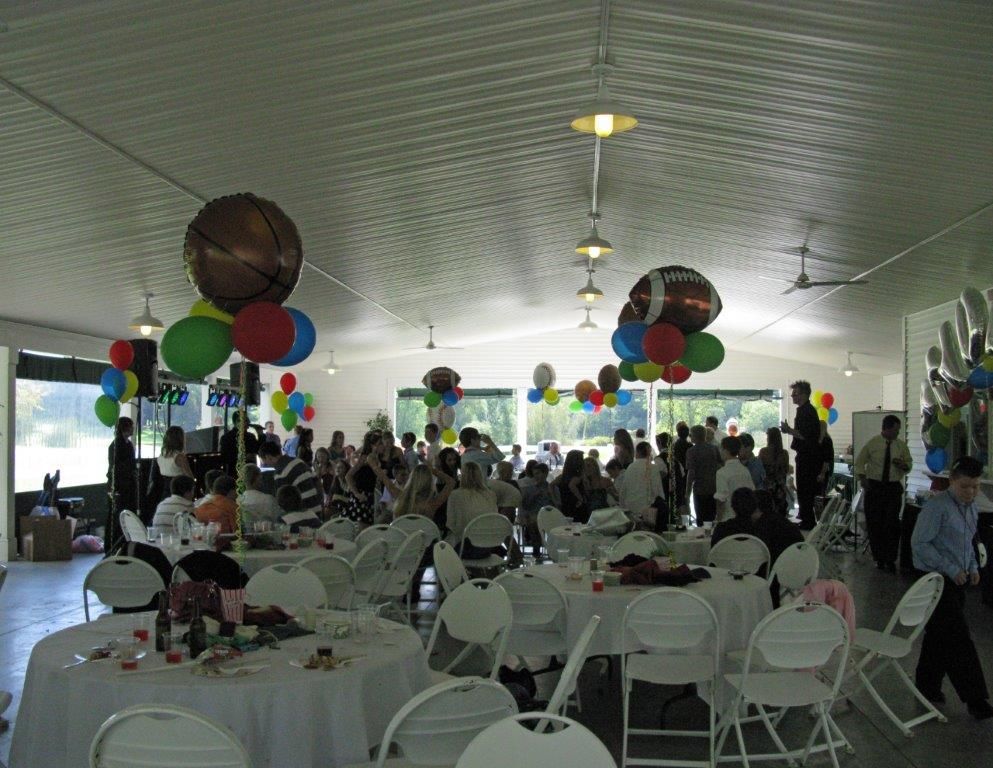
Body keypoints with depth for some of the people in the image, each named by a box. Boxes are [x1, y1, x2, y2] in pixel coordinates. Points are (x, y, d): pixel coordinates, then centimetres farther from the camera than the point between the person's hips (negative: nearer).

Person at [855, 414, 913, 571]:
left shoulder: (901, 445, 4)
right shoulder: (872, 443, -3)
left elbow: (909, 463, 16)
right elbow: (859, 462, 4)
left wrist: (904, 465, -7)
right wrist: (862, 479, -9)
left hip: (894, 488, 1)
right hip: (874, 486, -1)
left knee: (892, 524, -4)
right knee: (874, 523, 3)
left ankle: (890, 560, 5)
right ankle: (879, 558, 17)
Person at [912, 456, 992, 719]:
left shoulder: (971, 507, 10)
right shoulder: (937, 507, -18)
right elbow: (919, 543, -19)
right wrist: (951, 568, -19)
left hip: (957, 580, 8)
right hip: (936, 579, -8)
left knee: (939, 635, 15)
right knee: (958, 637, -9)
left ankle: (928, 686, 27)